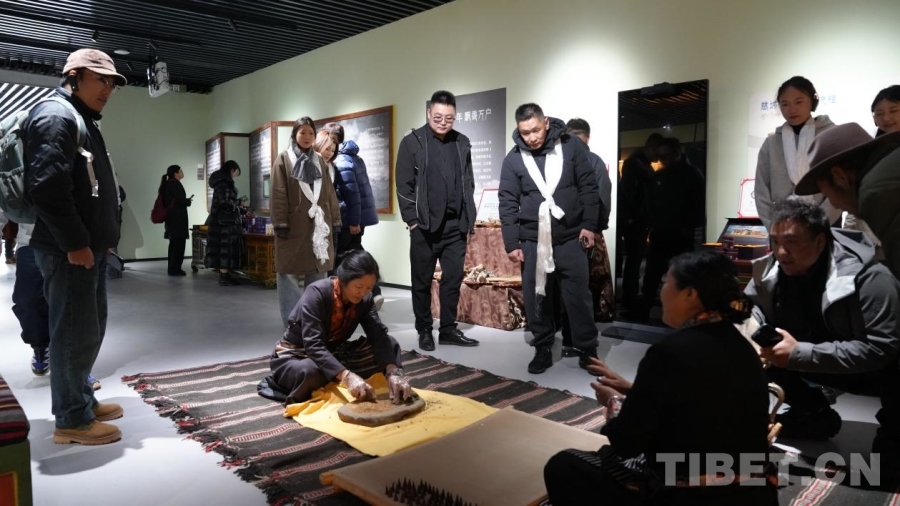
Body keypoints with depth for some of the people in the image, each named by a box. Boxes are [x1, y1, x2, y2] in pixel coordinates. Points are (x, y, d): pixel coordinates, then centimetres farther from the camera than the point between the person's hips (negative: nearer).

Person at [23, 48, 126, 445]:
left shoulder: (82, 121, 21)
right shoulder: (55, 116, -12)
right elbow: (47, 187, -23)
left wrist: (99, 239, 19)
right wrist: (74, 243, -21)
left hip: (89, 247, 10)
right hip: (68, 251, -10)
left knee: (90, 329, 16)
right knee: (75, 333, -4)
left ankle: (82, 400, 29)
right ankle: (72, 420, 6)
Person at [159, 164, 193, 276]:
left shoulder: (168, 184, 17)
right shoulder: (175, 184, -13)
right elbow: (180, 200, -19)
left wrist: (186, 200, 10)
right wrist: (189, 200, 0)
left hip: (171, 217, 10)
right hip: (177, 217, -10)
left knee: (174, 243, 13)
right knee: (179, 243, -9)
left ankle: (172, 268, 16)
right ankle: (175, 269, -10)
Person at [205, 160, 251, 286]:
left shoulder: (224, 181, 18)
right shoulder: (224, 182, -13)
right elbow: (225, 202, -22)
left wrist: (243, 211, 25)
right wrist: (239, 202, -6)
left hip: (226, 221, 10)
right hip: (225, 222, -10)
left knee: (226, 248, 10)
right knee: (226, 247, -7)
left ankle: (224, 274, 13)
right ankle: (224, 276, -5)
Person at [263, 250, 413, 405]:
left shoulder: (364, 299, -10)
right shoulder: (317, 293, -27)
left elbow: (379, 336, -19)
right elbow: (313, 345, -35)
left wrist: (393, 372, -37)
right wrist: (347, 376, -47)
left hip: (332, 354, 6)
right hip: (295, 356, -6)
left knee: (390, 344, -12)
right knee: (310, 372, -43)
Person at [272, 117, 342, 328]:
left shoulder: (319, 161, 16)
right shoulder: (284, 159, 3)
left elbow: (329, 192, 15)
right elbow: (279, 194, -4)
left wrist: (335, 220, 10)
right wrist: (280, 223, -11)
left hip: (318, 225, 4)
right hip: (294, 225, -4)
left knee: (317, 276, 5)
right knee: (292, 274, -1)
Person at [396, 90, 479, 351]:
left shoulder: (462, 143, 10)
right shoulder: (412, 142, -2)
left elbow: (469, 183, 14)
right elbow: (404, 186, -4)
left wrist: (470, 218, 7)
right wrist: (412, 220, -9)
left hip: (456, 225, 4)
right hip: (425, 225, -3)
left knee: (453, 279, 7)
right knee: (422, 281, 6)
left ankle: (448, 329, 18)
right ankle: (424, 330, 18)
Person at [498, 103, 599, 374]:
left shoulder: (572, 146, -2)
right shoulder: (513, 159, 0)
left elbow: (588, 187, 1)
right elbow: (508, 203, 1)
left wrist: (589, 224, -4)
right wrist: (512, 243, -2)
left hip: (570, 238, -1)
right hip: (532, 241, 1)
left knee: (578, 296, 4)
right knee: (536, 298, 7)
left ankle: (587, 350, 18)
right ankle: (543, 349, 22)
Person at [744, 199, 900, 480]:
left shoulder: (868, 277, -31)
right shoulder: (773, 266, -15)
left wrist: (800, 354, -40)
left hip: (876, 367, -5)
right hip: (816, 358, 5)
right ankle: (815, 414, 6)